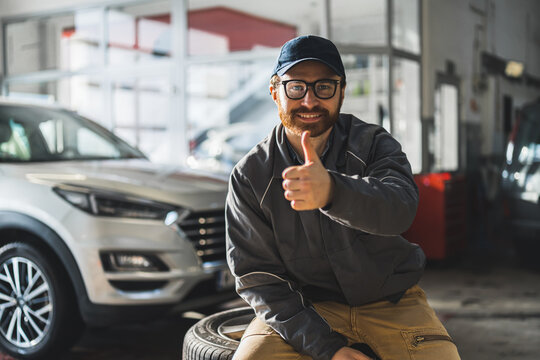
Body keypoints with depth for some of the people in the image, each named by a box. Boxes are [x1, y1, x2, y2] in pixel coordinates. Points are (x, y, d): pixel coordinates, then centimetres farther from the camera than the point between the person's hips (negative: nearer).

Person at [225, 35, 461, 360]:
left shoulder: (374, 144, -4)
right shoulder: (250, 175, -4)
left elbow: (400, 205, -27)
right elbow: (257, 275, -6)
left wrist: (332, 191, -49)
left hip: (391, 303, 1)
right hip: (303, 308, 0)